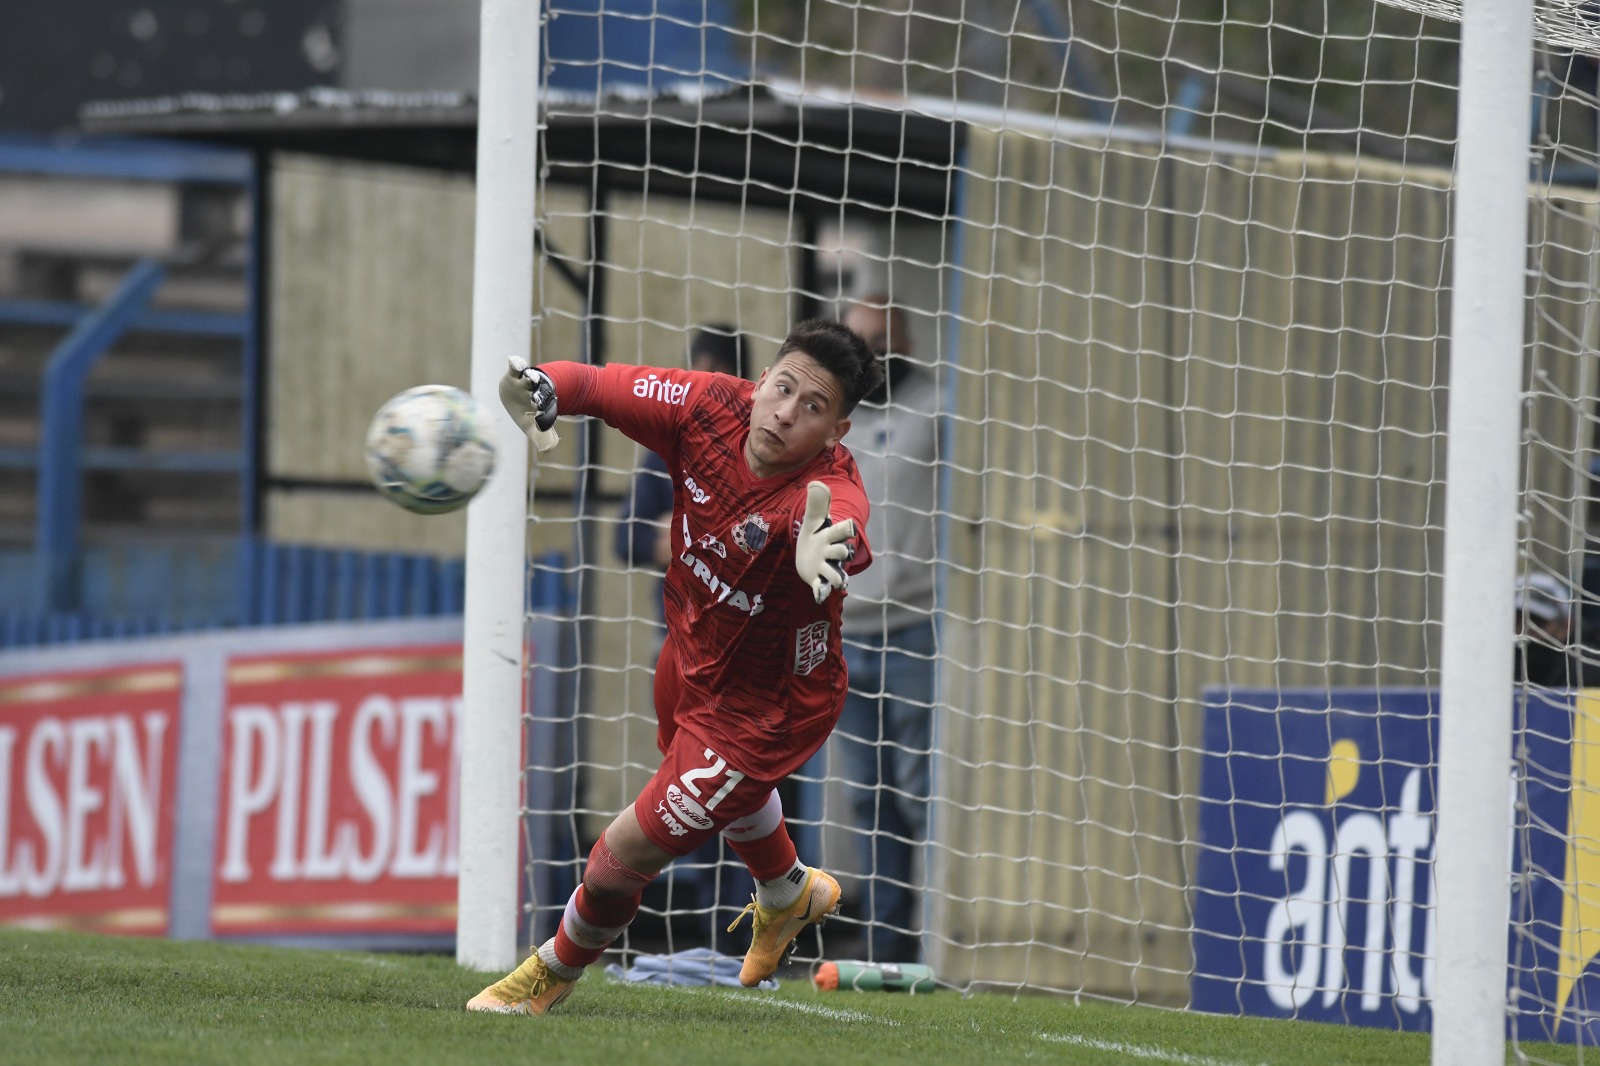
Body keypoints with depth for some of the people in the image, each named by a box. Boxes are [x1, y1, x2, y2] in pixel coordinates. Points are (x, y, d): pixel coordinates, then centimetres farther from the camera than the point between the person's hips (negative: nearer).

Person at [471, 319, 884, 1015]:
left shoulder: (829, 494, -40)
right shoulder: (711, 408, -24)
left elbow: (850, 538, -62)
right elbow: (603, 385, -20)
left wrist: (829, 550, -87)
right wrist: (540, 391, -43)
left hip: (771, 705, -7)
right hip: (690, 656, 7)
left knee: (630, 848, -4)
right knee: (728, 793, 36)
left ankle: (556, 970, 29)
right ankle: (791, 894, 71)